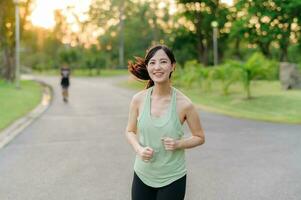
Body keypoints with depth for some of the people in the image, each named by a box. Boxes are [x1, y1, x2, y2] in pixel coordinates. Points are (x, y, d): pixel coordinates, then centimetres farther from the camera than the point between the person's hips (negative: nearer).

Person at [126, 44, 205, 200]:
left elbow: (199, 137, 0)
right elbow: (130, 131, 7)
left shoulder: (184, 104, -13)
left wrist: (178, 144, -18)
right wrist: (139, 149, -12)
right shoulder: (138, 99, -7)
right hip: (142, 175, 2)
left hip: (172, 179, -2)